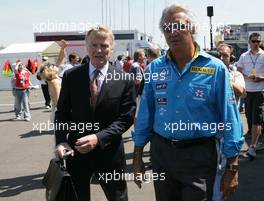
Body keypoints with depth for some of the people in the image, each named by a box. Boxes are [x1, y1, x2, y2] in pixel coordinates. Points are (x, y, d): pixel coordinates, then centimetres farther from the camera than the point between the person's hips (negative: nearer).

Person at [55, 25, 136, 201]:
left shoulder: (124, 80, -6)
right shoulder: (70, 76, -1)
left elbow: (126, 118, -8)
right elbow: (62, 112, 3)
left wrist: (98, 138, -20)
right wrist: (61, 141, -12)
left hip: (109, 153, -1)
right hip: (76, 150, 2)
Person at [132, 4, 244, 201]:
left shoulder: (215, 68, -8)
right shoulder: (154, 68, 1)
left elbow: (229, 118, -7)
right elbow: (145, 115, 5)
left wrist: (232, 168, -7)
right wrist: (137, 157, 7)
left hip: (199, 155, -3)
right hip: (161, 153, 4)